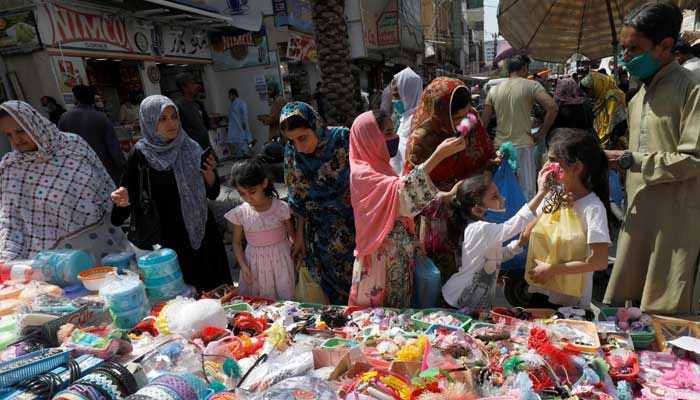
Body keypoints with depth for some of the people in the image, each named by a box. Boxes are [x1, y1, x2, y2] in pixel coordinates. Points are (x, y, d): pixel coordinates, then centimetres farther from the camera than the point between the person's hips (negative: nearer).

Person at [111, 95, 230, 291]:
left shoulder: (191, 148, 2)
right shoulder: (140, 154, -5)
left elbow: (212, 192, 5)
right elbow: (130, 195, -1)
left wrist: (209, 172, -13)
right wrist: (123, 199, -23)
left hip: (200, 231, 3)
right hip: (166, 236, -2)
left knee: (210, 287, 11)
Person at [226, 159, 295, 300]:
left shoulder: (281, 208, -14)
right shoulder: (240, 213, -9)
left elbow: (293, 235, -2)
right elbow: (237, 242, 3)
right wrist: (243, 266, -7)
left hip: (280, 261, -1)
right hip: (255, 264, 2)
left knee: (283, 300, 7)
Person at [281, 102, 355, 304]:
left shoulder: (343, 139, -19)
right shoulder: (292, 153, -8)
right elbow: (298, 198, 2)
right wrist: (299, 236, 7)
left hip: (351, 227, -2)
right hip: (319, 234, 3)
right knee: (330, 284, 16)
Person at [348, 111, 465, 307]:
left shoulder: (382, 167, 10)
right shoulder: (361, 173, -17)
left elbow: (404, 202, 9)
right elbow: (401, 191, -32)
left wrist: (447, 195, 1)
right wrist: (437, 156, -35)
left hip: (398, 255, 8)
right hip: (380, 257, -8)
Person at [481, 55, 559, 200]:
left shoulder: (494, 90, 8)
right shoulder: (530, 85, -3)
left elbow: (483, 121, 8)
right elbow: (552, 107, -16)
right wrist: (541, 133, -6)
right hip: (523, 145, -4)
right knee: (527, 190, 5)